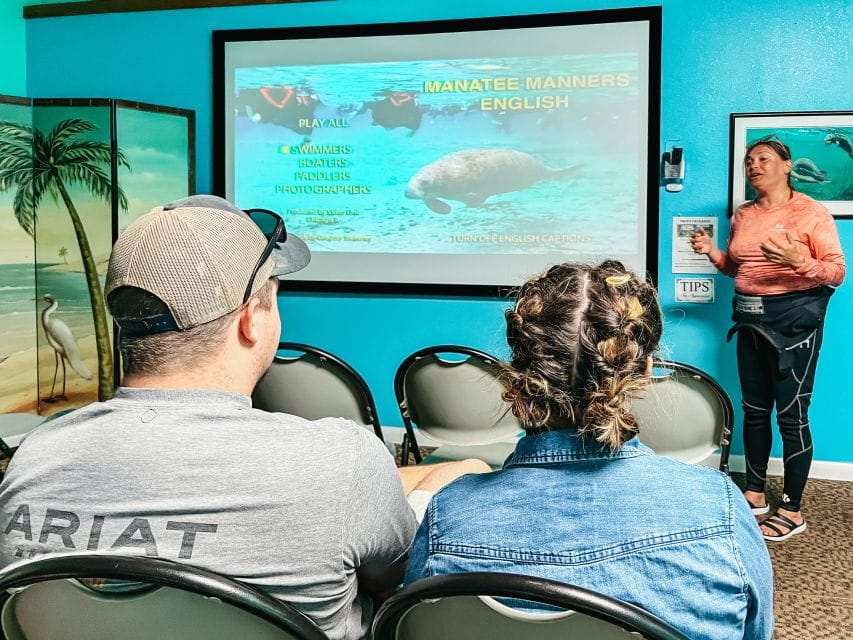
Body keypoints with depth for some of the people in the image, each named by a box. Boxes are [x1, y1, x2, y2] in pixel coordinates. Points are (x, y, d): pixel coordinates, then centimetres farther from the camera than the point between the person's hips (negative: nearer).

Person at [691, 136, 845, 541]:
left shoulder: (811, 213, -8)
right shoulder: (742, 215, 11)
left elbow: (837, 272, -11)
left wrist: (799, 260, -28)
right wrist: (712, 253, 4)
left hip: (794, 320, -6)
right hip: (751, 319, 7)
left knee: (791, 413, -3)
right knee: (754, 409, 12)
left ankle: (792, 511, 7)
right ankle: (754, 494, 25)